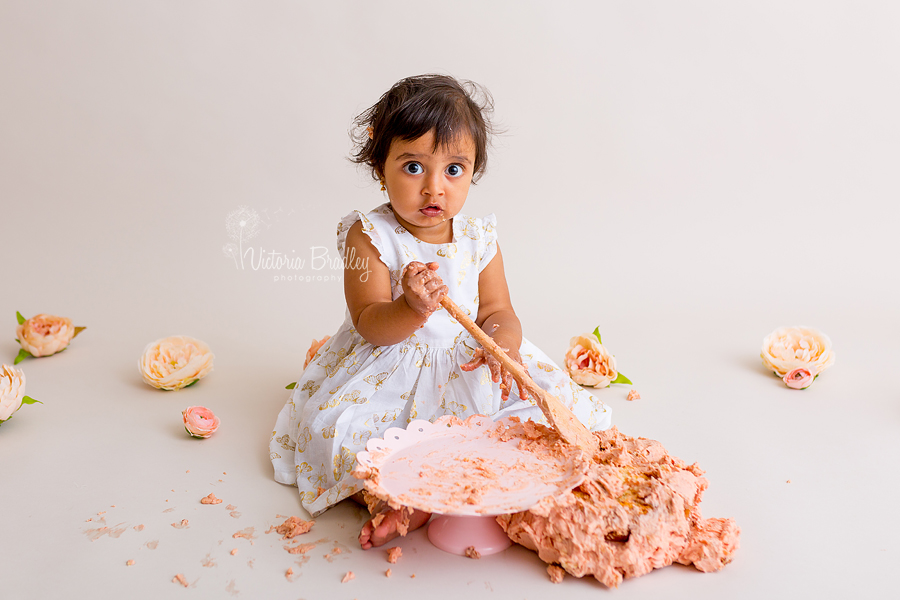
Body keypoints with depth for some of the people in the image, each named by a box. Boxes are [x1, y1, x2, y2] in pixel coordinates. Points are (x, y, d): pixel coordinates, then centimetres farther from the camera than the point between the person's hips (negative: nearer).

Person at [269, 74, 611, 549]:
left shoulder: (478, 238, 1)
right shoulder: (370, 236, -11)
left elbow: (497, 310, 3)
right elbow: (369, 326, -16)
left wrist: (504, 341, -23)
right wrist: (413, 309, -39)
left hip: (465, 370, 4)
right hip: (389, 374, -3)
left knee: (552, 401, -17)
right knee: (333, 429, -28)